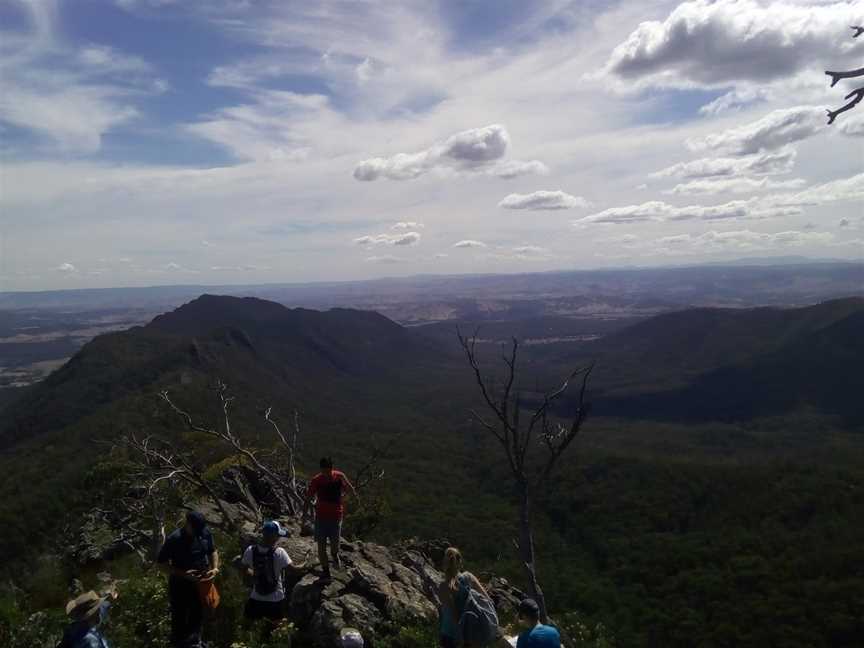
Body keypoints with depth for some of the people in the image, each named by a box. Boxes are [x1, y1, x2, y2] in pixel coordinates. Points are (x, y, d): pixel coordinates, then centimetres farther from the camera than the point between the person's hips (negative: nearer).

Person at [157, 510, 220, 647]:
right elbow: (161, 562, -16)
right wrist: (183, 574, -26)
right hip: (180, 585, -4)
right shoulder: (174, 539, -25)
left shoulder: (206, 533, -13)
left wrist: (215, 568, -13)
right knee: (179, 617, 12)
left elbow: (213, 551, 4)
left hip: (201, 582, 4)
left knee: (198, 615, 22)